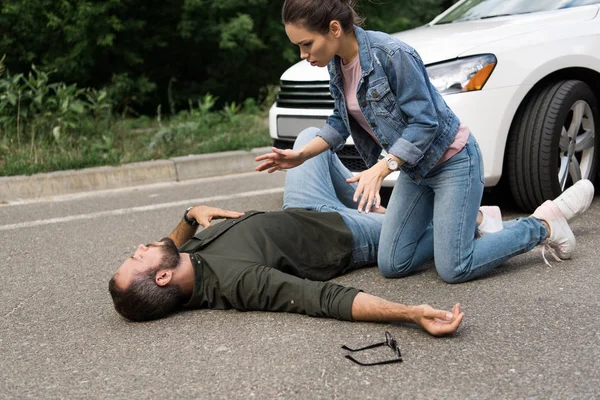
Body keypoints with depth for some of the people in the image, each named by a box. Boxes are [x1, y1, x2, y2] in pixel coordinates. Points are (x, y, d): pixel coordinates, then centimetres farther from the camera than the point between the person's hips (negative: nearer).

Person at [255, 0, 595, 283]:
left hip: (453, 159, -8)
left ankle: (544, 225, 9)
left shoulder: (391, 54, -26)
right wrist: (302, 155, 0)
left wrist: (381, 168, -32)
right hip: (414, 168, 8)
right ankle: (474, 224, 21)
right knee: (392, 265, 3)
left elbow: (424, 122, -24)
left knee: (453, 269, -11)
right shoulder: (337, 64, -2)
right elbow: (341, 122, 11)